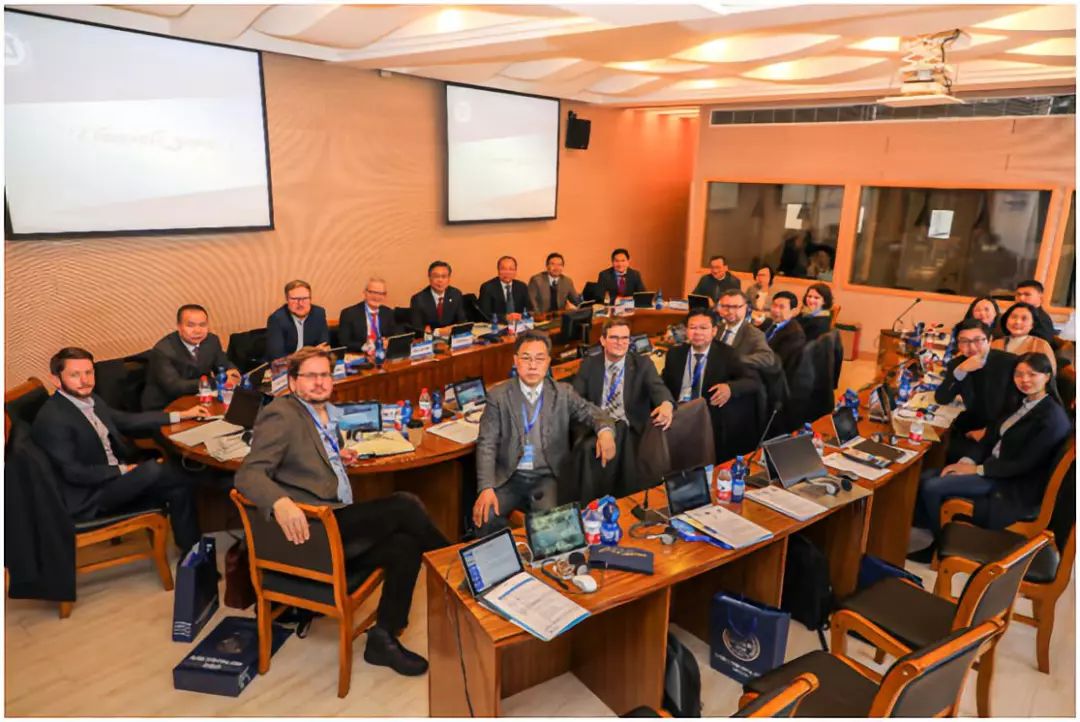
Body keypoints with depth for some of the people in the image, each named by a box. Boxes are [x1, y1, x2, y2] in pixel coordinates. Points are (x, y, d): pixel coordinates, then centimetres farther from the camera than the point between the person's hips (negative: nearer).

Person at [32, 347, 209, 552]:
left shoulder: (90, 399, 7)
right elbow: (73, 473, -19)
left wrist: (180, 415, 16)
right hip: (88, 498, -8)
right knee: (153, 470, -27)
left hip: (116, 477, 8)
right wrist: (125, 470, -15)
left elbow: (126, 420, 19)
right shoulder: (51, 419, -18)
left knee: (179, 487, -13)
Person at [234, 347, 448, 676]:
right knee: (404, 505, -20)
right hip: (310, 528, -8)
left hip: (335, 527, 8)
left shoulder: (329, 414, 18)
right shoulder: (281, 415, -8)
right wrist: (280, 503, -38)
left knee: (405, 545, -16)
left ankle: (383, 638, -4)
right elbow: (248, 474, -19)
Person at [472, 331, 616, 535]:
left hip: (547, 477, 0)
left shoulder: (563, 393, 4)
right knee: (486, 516, -24)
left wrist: (605, 430, -21)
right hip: (509, 478, 0)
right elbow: (486, 445, -6)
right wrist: (486, 488, -21)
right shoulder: (498, 396, -2)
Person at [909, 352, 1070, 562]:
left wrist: (977, 469, -17)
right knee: (925, 478, -7)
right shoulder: (1020, 402, 10)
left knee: (932, 488, -19)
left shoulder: (1053, 417, -17)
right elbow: (991, 437, 9)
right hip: (993, 465, 8)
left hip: (1014, 484, -8)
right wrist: (968, 460, -8)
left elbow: (1025, 464, -20)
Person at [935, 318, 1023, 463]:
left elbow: (1016, 407, -9)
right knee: (954, 454, -20)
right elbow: (941, 399, -11)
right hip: (971, 426, 4)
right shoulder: (956, 364, 0)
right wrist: (960, 371, -24)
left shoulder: (1010, 362, -11)